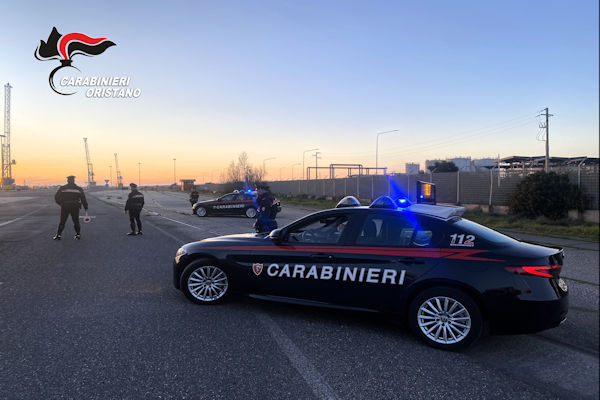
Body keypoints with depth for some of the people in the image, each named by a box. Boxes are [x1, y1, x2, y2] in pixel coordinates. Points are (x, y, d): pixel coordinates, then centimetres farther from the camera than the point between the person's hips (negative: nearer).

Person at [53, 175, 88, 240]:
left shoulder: (62, 188, 3)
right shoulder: (79, 189, 4)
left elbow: (56, 198, 2)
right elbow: (83, 199, 6)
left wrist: (61, 204, 17)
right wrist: (86, 207, 13)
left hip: (65, 207, 0)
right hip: (75, 208, 0)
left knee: (62, 221, 9)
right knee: (76, 221, 11)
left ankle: (59, 235, 9)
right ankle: (78, 234, 12)